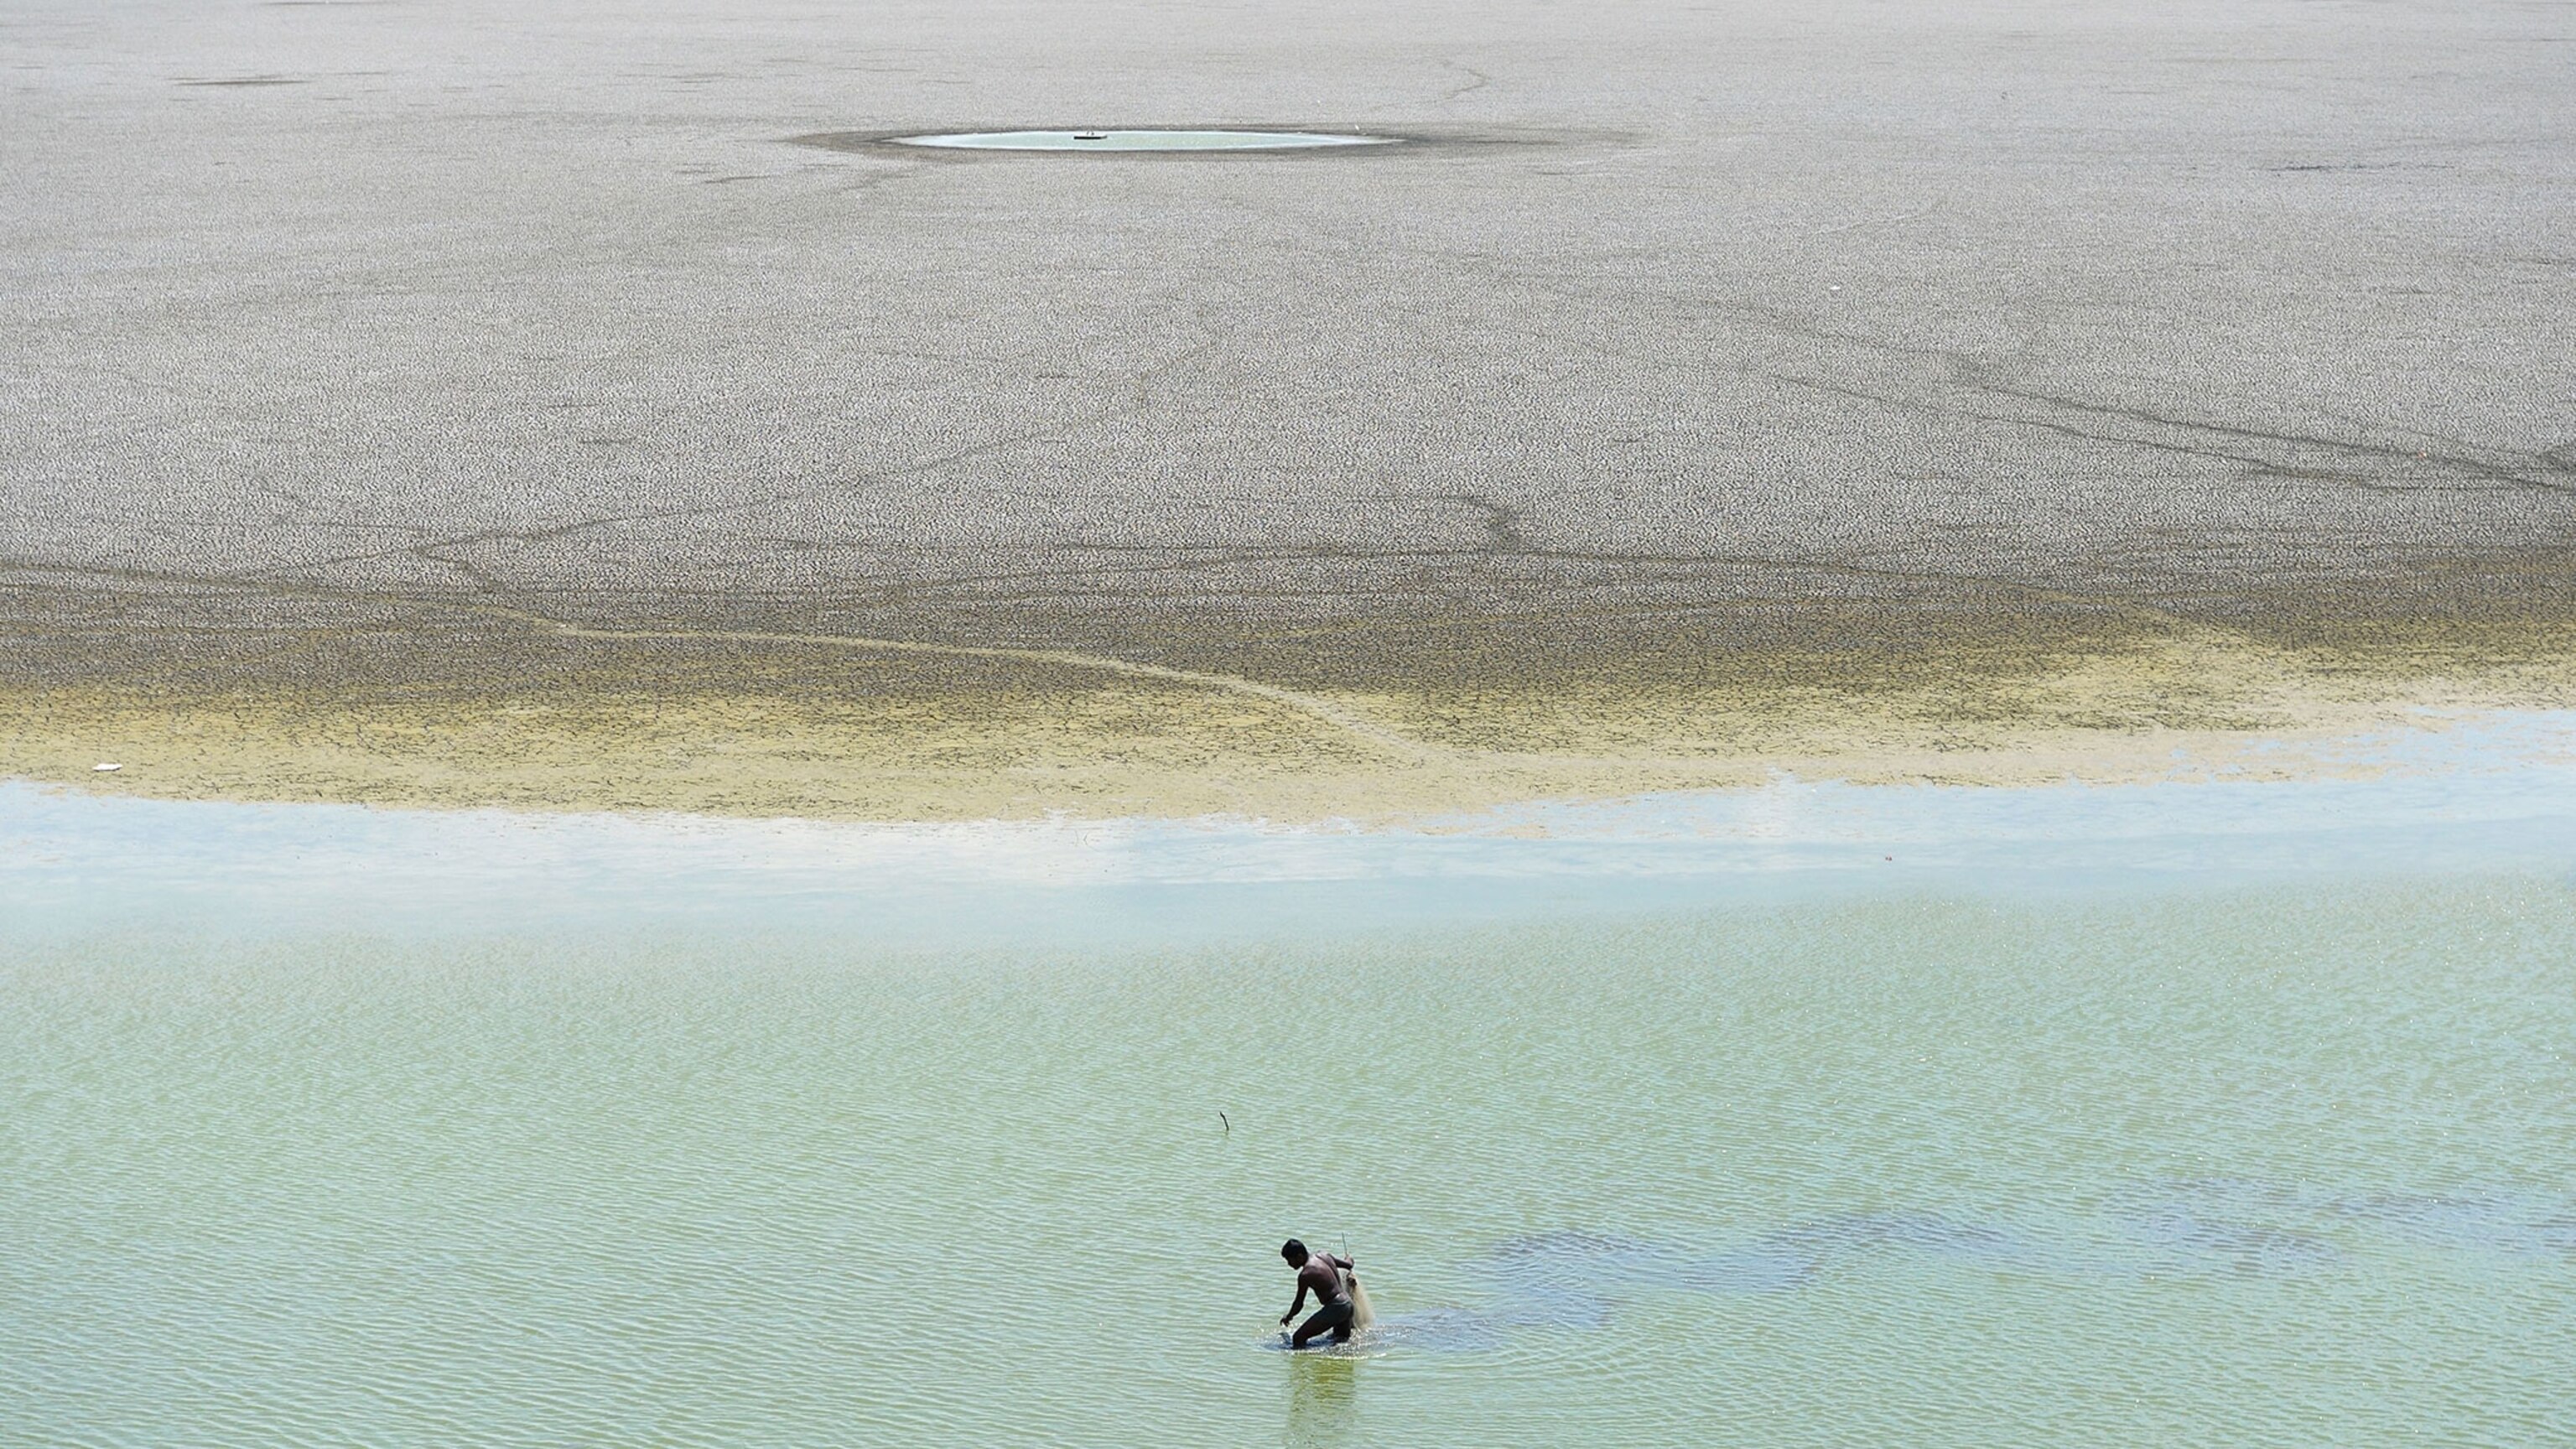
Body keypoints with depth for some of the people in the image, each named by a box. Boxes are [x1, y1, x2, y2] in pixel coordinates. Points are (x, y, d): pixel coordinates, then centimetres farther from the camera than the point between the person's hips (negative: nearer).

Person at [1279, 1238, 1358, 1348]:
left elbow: (1299, 1303, -7)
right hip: (1348, 1303, 9)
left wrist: (1288, 1317, 12)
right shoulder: (1324, 1256, 7)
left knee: (1299, 1338, -14)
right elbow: (1348, 1265, 23)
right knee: (1342, 1341, 31)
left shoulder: (1305, 1274, -16)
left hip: (1335, 1308, -9)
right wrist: (1348, 1259, 48)